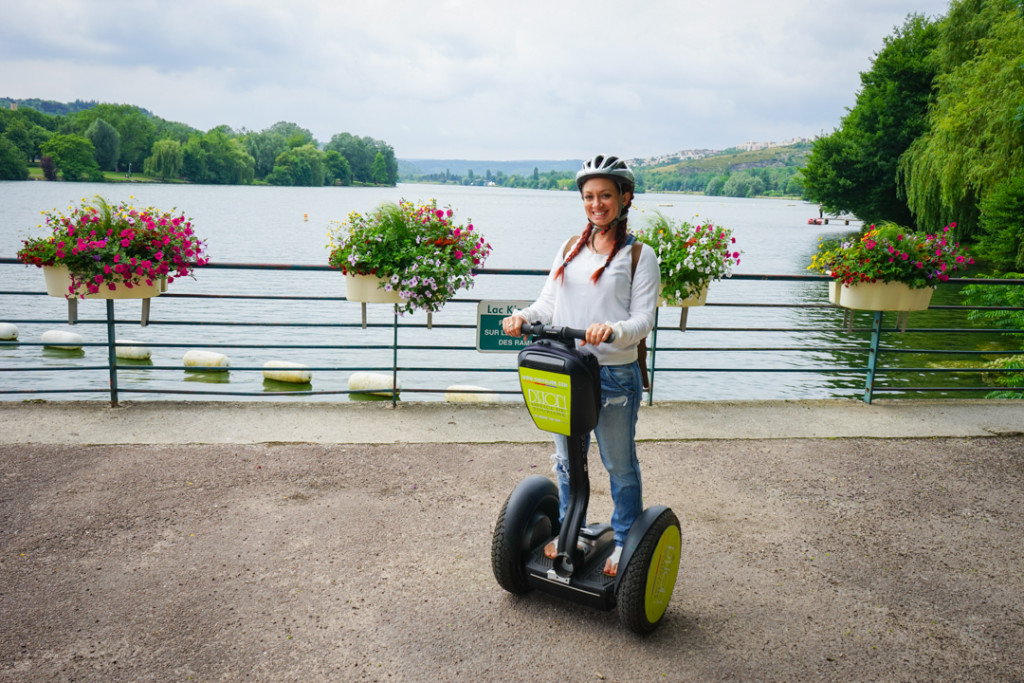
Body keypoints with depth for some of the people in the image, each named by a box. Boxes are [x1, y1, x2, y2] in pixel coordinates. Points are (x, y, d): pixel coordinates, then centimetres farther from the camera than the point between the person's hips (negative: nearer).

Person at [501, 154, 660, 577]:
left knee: (619, 464, 9)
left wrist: (613, 330, -31)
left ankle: (626, 542, 27)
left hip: (614, 376, -5)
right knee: (566, 459, 17)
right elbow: (548, 303, 10)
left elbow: (643, 320, -11)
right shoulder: (570, 248, 12)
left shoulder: (639, 255, -4)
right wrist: (523, 316, -11)